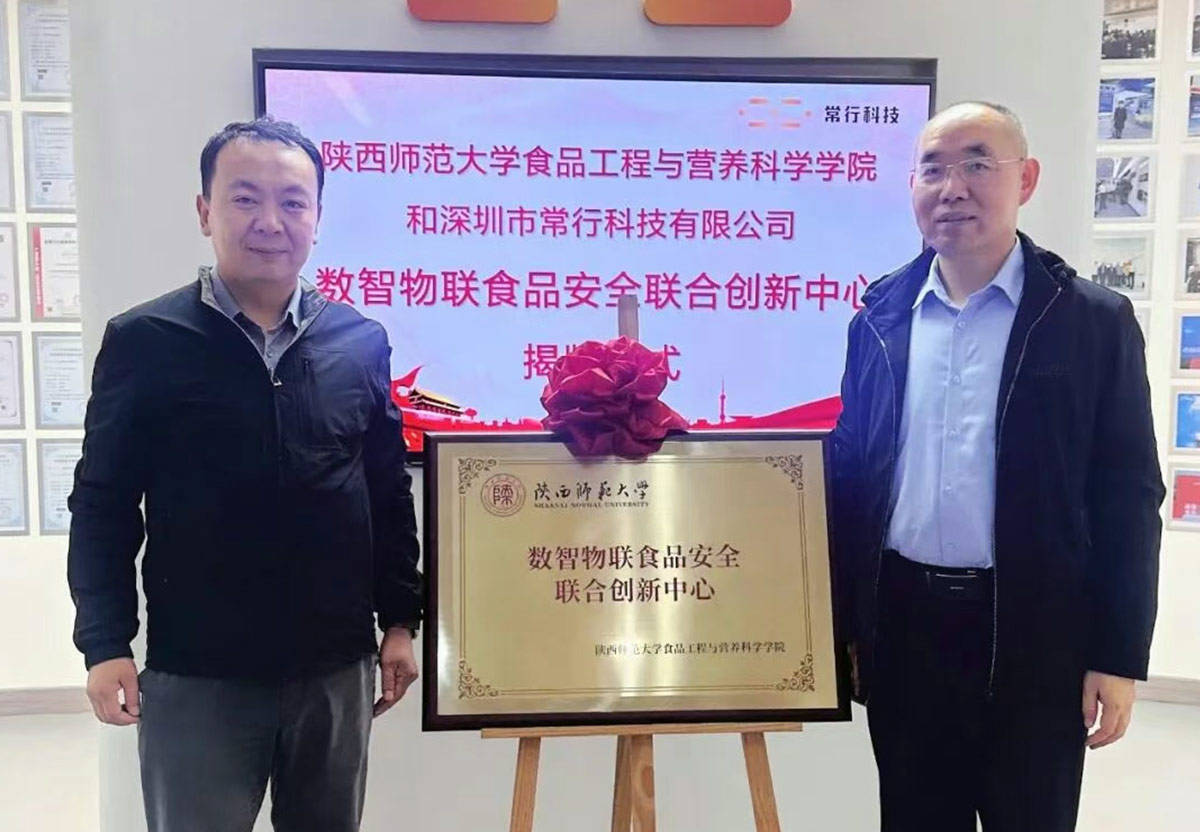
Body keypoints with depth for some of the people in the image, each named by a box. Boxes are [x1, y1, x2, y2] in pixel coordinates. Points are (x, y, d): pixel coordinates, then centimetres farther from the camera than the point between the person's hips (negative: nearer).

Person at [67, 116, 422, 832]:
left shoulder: (361, 341, 1)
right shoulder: (145, 341, -5)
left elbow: (391, 494, 6)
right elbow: (104, 505, -2)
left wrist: (401, 620, 5)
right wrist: (106, 643, -7)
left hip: (336, 667, 3)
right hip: (194, 673, -2)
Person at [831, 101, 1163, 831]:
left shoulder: (1095, 321, -5)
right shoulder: (879, 318, 3)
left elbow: (1128, 498, -5)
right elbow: (852, 472, 7)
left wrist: (1119, 656, -7)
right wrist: (843, 622, 7)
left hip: (1033, 635, -2)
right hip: (902, 624, 3)